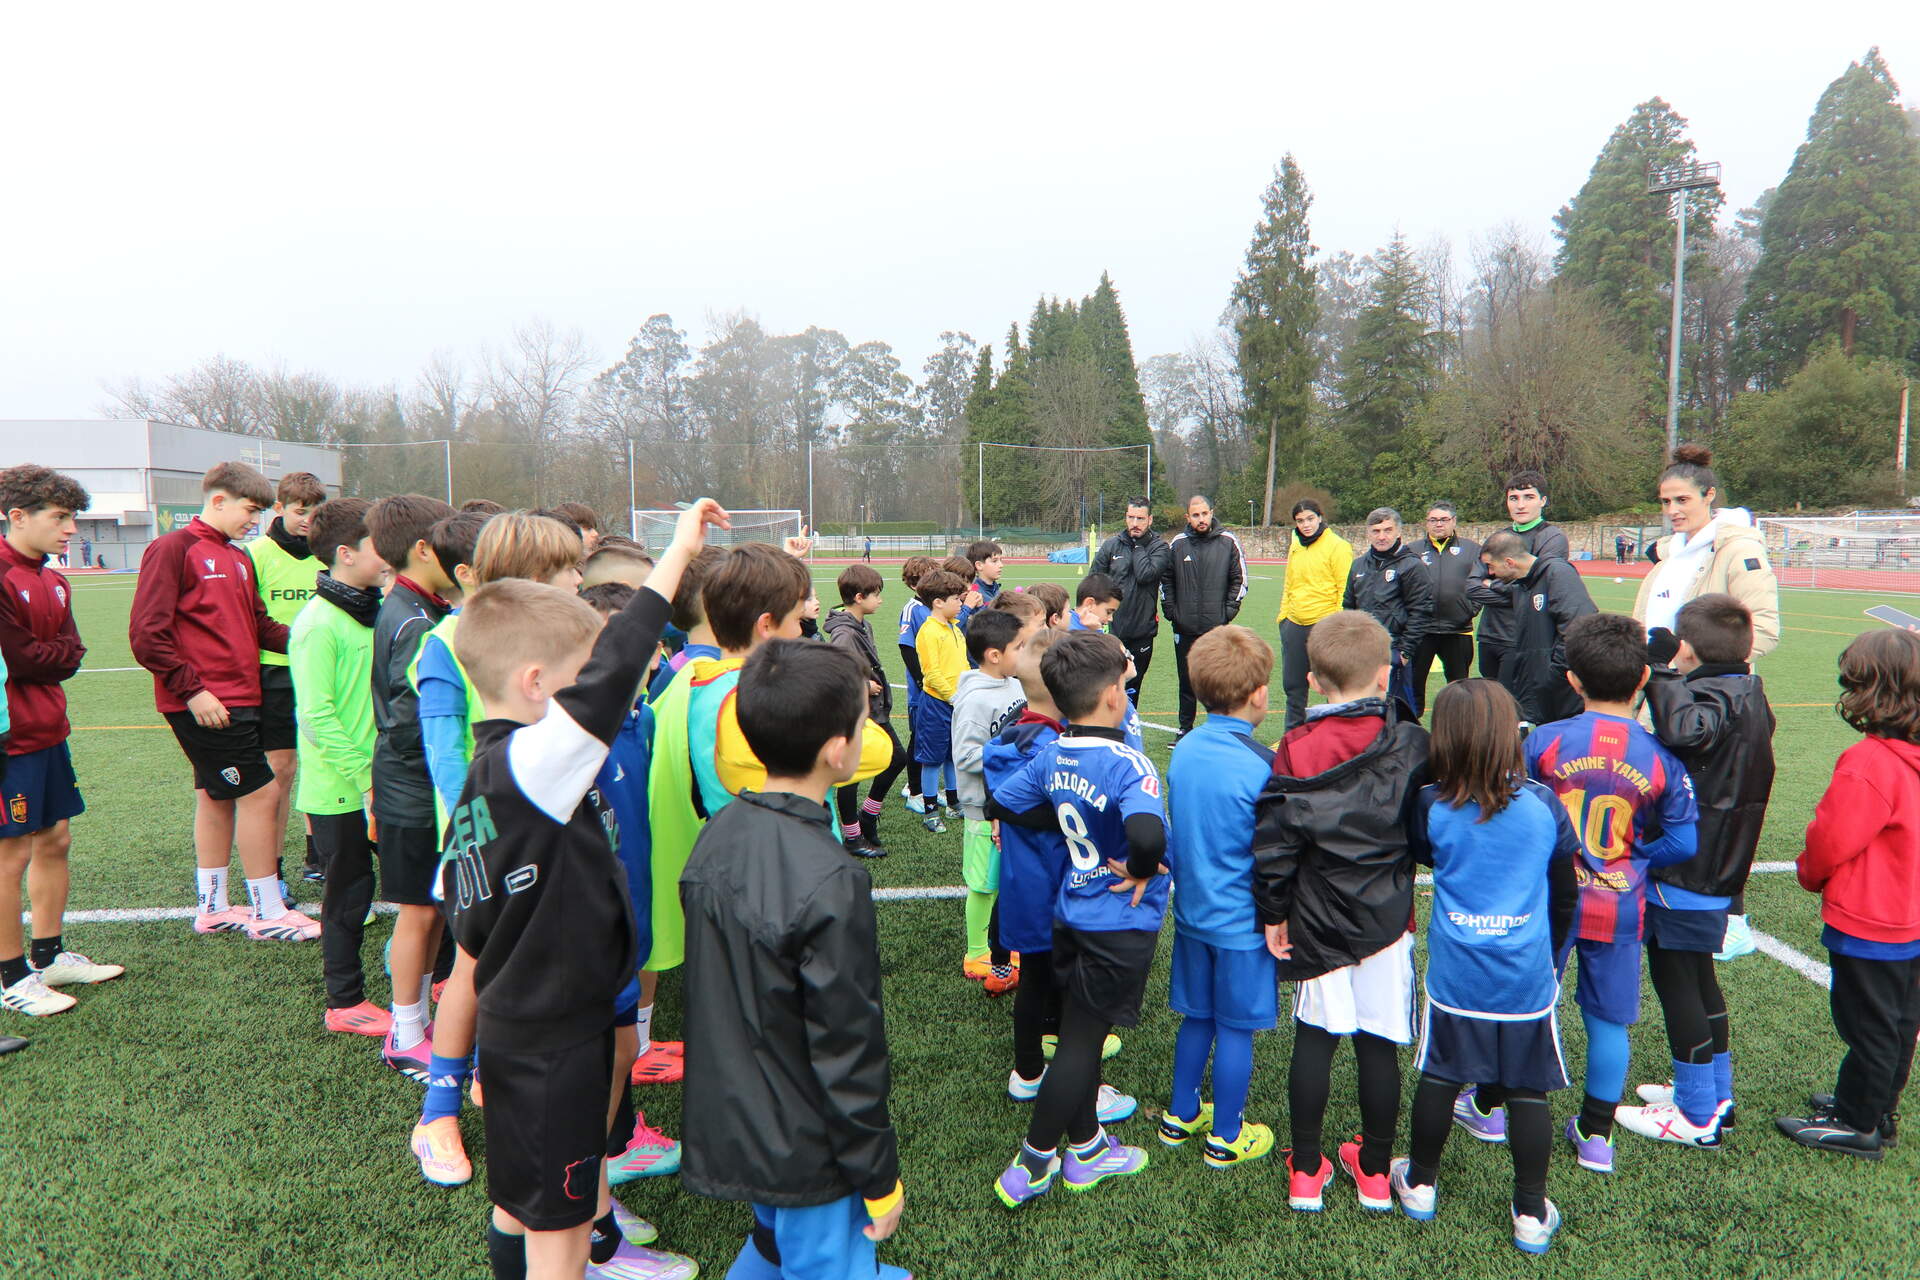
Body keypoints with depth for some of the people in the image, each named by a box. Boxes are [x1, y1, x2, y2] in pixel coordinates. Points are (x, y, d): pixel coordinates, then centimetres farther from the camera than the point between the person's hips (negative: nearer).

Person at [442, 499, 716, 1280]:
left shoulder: (482, 776, 3)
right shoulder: (532, 763, -26)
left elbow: (464, 921, 10)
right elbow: (614, 668, -37)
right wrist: (678, 550, -32)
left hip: (513, 1024, 9)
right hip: (553, 1043, -9)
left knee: (524, 1203, 27)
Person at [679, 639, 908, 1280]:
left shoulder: (718, 835, -5)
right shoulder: (829, 884, -30)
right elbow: (848, 1052, -23)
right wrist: (880, 1181, -10)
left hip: (726, 1125, 7)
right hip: (803, 1153, -7)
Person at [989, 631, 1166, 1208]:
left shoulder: (1051, 755, -4)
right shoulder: (1128, 765, -25)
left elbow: (1002, 805, 7)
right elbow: (1147, 833, -43)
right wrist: (1141, 870, -23)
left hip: (1071, 916, 7)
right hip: (1119, 925, -7)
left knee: (1081, 1031, 19)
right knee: (1081, 1041, 4)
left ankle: (1086, 1145, 35)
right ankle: (1031, 1164, 14)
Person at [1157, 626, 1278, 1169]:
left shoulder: (1183, 750, -3)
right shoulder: (1260, 766, -22)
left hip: (1191, 910, 6)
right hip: (1242, 920, -6)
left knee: (1197, 1017, 20)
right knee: (1235, 1028, 10)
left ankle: (1180, 1115, 34)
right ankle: (1225, 1136, 24)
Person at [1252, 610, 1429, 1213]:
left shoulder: (1295, 752, -11)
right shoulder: (1412, 745, -7)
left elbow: (1273, 845, -11)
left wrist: (1274, 914, -1)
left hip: (1319, 924, -1)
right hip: (1389, 920, 1)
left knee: (1314, 1038, 11)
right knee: (1378, 1042, 12)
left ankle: (1306, 1171, 22)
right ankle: (1374, 1172, 27)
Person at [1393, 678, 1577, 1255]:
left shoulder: (1432, 808, -12)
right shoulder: (1546, 806, -8)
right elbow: (1564, 894, 5)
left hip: (1454, 977, 0)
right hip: (1528, 979, 0)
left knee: (1439, 1078, 13)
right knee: (1529, 1091, 11)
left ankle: (1421, 1185, 30)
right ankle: (1531, 1214, 23)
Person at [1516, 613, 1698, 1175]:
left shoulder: (1543, 741, -13)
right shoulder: (1662, 759, -9)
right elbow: (1681, 842, -5)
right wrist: (1631, 855, 10)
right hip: (1619, 908, 1)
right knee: (1609, 1020, 14)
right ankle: (1596, 1134, 25)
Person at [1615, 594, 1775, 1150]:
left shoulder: (1715, 697, -21)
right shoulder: (1749, 695, 7)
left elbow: (1686, 730, -43)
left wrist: (1663, 671, -32)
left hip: (1683, 873, -10)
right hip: (1718, 870, 10)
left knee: (1676, 983, 2)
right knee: (1699, 979, 21)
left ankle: (1697, 1116, 11)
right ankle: (1716, 1094, 33)